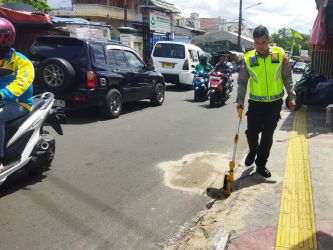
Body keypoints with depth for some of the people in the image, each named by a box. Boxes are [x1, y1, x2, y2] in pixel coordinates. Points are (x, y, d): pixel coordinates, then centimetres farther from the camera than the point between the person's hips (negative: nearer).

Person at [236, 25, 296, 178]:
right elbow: (242, 81, 1)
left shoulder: (280, 54, -3)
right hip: (255, 103, 0)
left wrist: (291, 96, -1)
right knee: (251, 132, 0)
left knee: (267, 135, 5)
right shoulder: (248, 58, -4)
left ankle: (261, 165, 20)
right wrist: (240, 99, -9)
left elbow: (287, 78, 4)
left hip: (275, 103, 0)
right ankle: (253, 151, 34)